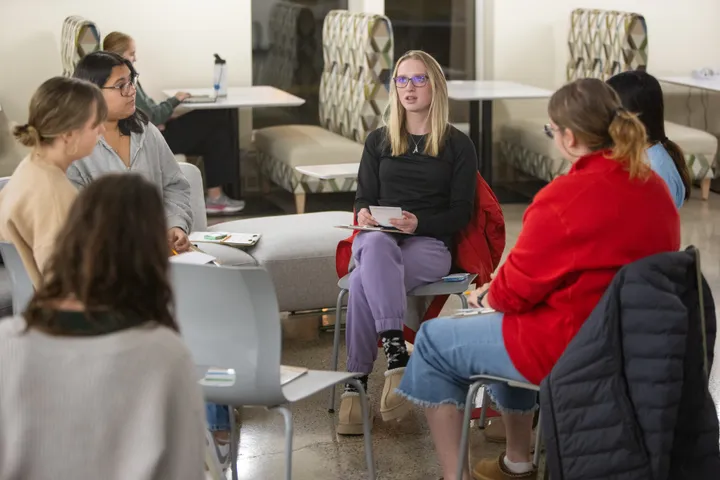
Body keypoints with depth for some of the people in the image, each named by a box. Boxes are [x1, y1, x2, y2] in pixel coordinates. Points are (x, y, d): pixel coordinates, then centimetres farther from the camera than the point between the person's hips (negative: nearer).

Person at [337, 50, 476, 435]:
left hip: (429, 245, -2)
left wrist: (419, 223, -16)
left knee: (363, 281, -35)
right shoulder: (378, 141, 20)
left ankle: (355, 384, -35)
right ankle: (397, 355, -46)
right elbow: (364, 197, 16)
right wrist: (363, 214, -9)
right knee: (375, 245, -39)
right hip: (379, 238, 2)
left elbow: (460, 214, 3)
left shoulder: (457, 145, 10)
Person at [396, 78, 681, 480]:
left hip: (568, 350, -8)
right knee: (505, 325, 34)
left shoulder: (566, 197, -25)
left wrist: (488, 297, 7)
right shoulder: (655, 187, 0)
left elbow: (516, 289, -16)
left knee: (432, 341, 11)